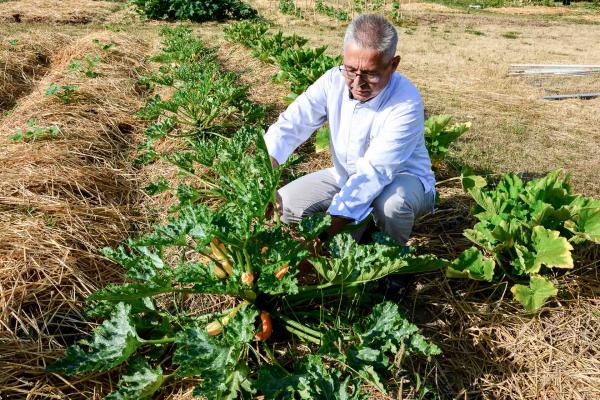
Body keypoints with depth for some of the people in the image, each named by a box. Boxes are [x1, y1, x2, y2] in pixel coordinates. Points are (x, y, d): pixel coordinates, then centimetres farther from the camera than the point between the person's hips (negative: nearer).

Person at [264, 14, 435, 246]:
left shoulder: (406, 103, -29)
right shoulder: (333, 81, -14)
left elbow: (374, 171, -37)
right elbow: (291, 124, -22)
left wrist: (329, 230, -44)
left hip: (402, 178, -4)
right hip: (345, 176, 5)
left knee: (392, 203, -39)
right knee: (286, 204, -10)